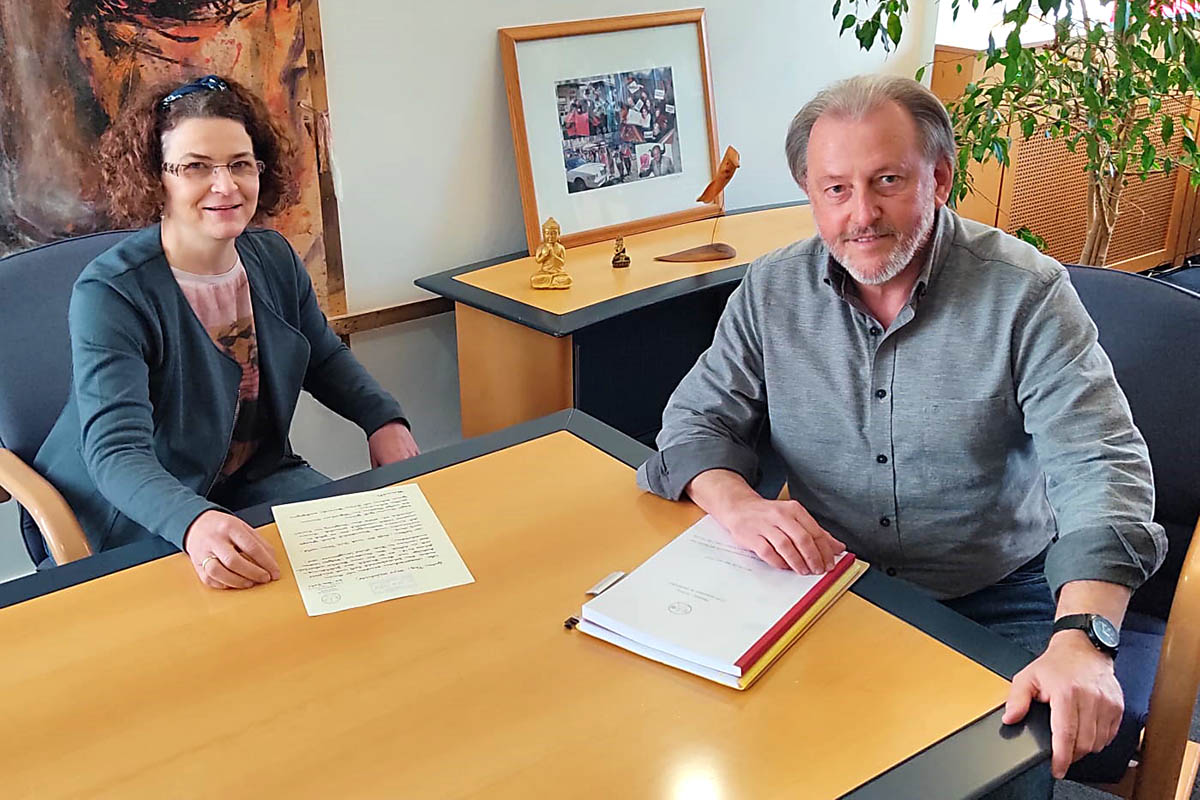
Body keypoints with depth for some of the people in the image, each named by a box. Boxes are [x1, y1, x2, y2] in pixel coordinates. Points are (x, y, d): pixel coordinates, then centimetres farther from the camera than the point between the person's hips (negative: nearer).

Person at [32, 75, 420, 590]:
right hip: (134, 519, -6)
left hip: (257, 476, 7)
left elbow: (325, 358, 16)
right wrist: (193, 524, -53)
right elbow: (117, 452, -33)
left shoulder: (274, 258, -2)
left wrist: (383, 420, -3)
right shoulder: (109, 294, -23)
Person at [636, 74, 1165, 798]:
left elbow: (1100, 465, -18)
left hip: (996, 599, -1)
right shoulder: (772, 291, 0)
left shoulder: (1027, 294, -10)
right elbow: (699, 420, 5)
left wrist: (1080, 641, -35)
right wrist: (738, 503, -20)